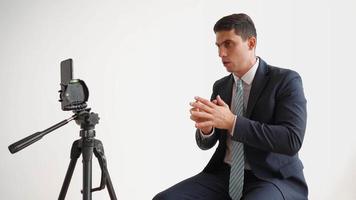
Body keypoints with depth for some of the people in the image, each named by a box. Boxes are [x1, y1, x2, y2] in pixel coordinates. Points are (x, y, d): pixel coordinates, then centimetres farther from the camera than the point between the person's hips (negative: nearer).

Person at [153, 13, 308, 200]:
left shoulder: (286, 80, -7)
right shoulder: (220, 86, 10)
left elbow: (292, 140, -19)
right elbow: (206, 143, 12)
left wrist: (232, 122, -25)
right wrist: (206, 125, -13)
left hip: (273, 180, -5)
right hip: (225, 175, 6)